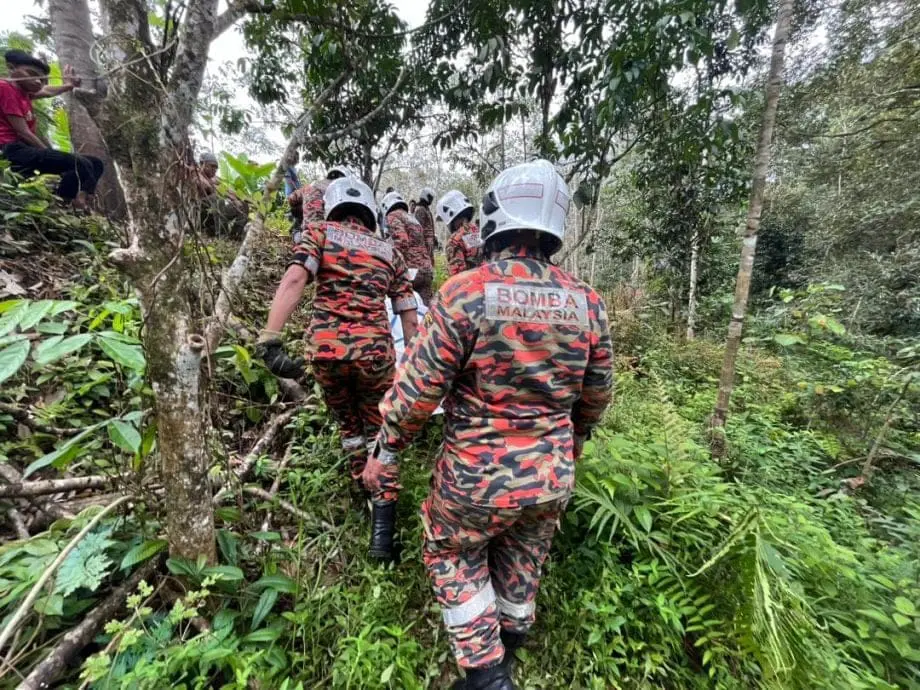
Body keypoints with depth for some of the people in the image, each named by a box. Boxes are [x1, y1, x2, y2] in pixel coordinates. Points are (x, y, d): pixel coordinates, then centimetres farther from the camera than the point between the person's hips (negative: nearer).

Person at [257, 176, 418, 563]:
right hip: (374, 351, 0)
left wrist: (269, 340, -13)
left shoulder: (319, 232, 11)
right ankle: (383, 531, 13)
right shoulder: (389, 253, 17)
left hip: (326, 348, 0)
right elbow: (409, 319, 12)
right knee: (379, 434, 15)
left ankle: (364, 488, 45)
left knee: (348, 425, 24)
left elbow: (294, 280, -9)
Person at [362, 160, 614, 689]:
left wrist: (385, 449, 0)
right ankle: (511, 637, 56)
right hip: (553, 475, 5)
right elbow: (598, 392, 5)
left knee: (453, 555, 25)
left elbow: (419, 386, -16)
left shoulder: (465, 293, -20)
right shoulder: (587, 302, -6)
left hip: (479, 473, -4)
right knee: (523, 561, 29)